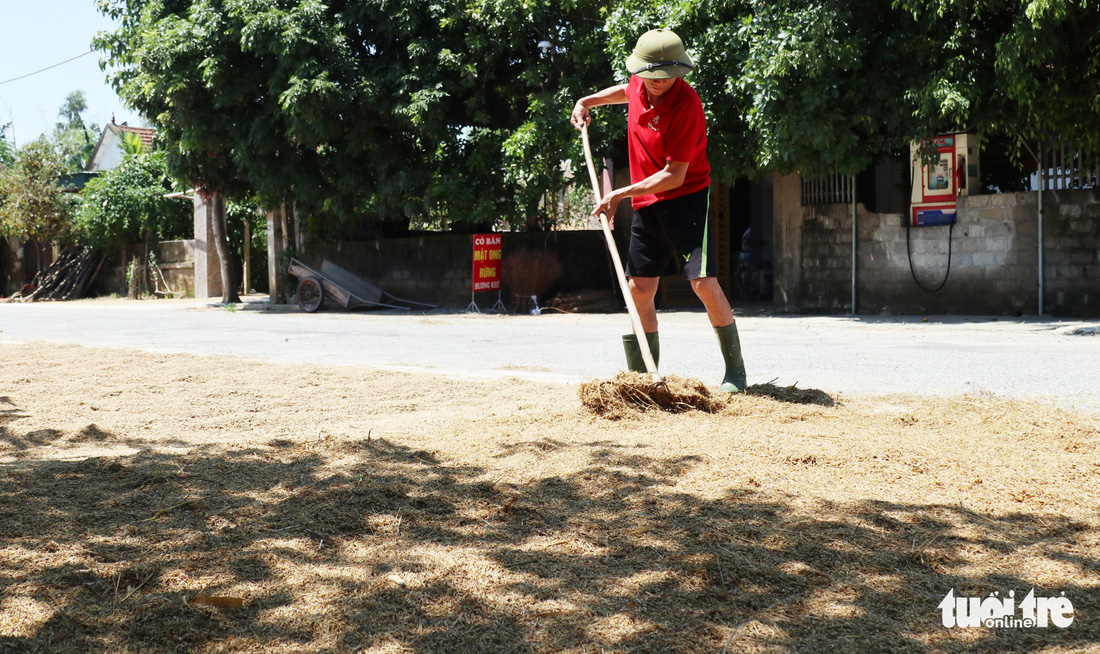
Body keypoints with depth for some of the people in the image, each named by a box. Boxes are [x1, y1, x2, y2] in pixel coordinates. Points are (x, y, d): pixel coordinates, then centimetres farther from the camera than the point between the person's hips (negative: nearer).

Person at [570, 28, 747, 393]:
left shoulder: (686, 105, -21)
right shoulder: (639, 85, 0)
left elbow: (674, 176, -23)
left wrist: (620, 194, -23)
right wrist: (590, 101, 18)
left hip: (686, 197, -7)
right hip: (646, 204, 7)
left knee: (703, 282, -17)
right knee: (639, 290, 7)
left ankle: (735, 371, -5)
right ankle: (644, 373, 19)